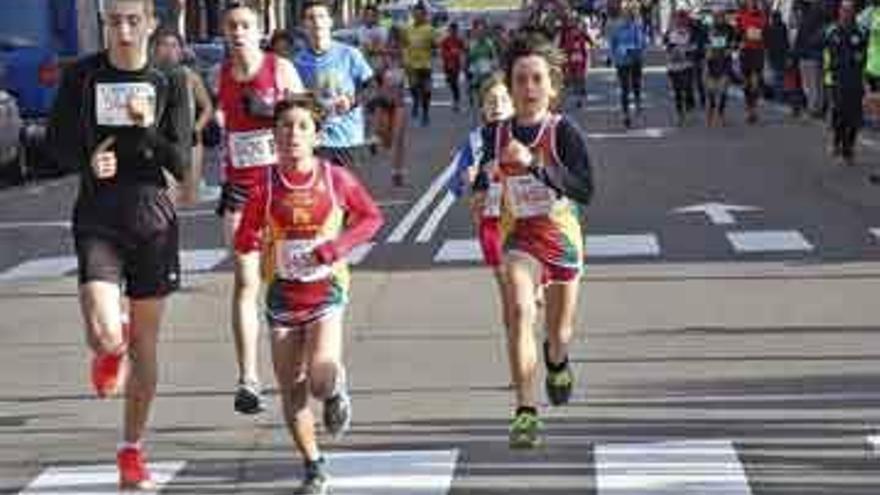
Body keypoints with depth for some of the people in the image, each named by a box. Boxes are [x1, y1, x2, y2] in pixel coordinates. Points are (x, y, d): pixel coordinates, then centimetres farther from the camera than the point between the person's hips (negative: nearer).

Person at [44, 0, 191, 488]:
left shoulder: (170, 82, 0)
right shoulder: (81, 76, 0)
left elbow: (181, 165, -3)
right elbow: (56, 142, 9)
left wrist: (150, 130, -21)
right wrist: (87, 160, -11)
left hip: (152, 218, 1)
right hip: (97, 217, -1)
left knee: (144, 344, 8)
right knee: (104, 335, -18)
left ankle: (132, 450, 24)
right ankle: (110, 351, 22)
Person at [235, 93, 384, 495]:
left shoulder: (336, 179, -7)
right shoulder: (266, 185, -5)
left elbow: (372, 217, 5)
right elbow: (242, 241, 0)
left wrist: (339, 245, -11)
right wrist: (254, 238, -23)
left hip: (326, 292, -2)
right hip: (282, 296, 2)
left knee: (321, 381, -20)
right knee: (291, 391, 6)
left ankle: (336, 390, 18)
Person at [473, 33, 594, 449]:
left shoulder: (563, 131, -15)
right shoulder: (496, 134, -4)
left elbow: (585, 191, -27)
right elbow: (481, 187, 14)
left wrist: (535, 163, -34)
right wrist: (485, 176, -9)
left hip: (561, 236, -1)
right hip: (518, 237, 1)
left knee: (559, 333, 15)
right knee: (519, 311, -25)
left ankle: (557, 362, 54)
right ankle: (526, 413, -25)